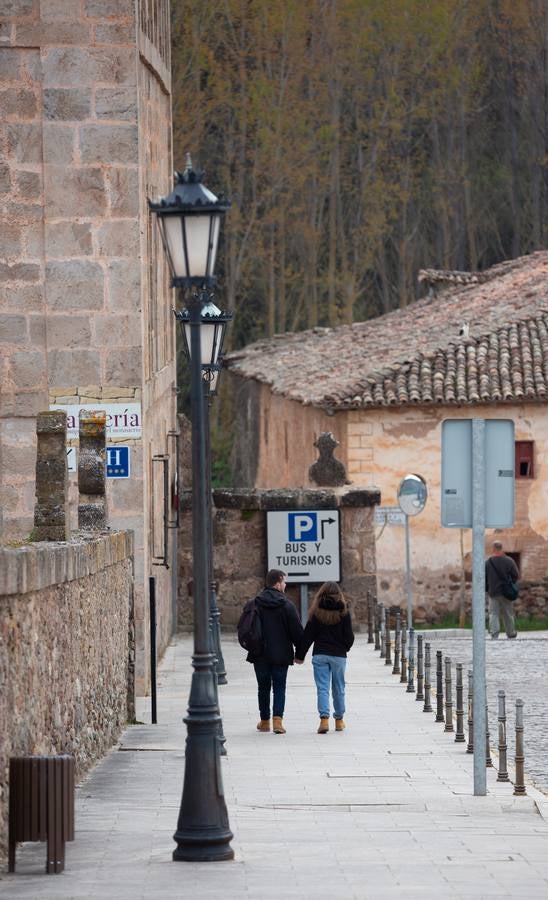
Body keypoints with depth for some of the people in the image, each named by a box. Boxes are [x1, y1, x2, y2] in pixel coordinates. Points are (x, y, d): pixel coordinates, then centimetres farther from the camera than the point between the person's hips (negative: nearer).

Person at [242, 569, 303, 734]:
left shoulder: (253, 604, 0)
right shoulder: (287, 605, -9)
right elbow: (297, 631, -8)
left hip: (260, 654, 2)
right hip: (281, 655, -2)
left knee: (263, 688, 14)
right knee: (279, 688, 4)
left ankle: (264, 721, 19)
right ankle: (277, 719, -12)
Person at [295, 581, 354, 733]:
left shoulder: (316, 612, -3)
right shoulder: (343, 612, -3)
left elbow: (307, 636, -2)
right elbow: (349, 637, 0)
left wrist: (300, 655, 5)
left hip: (320, 655, -1)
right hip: (339, 655, 1)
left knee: (322, 688, -2)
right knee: (338, 689, 13)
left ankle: (324, 719, -18)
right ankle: (339, 720, 23)